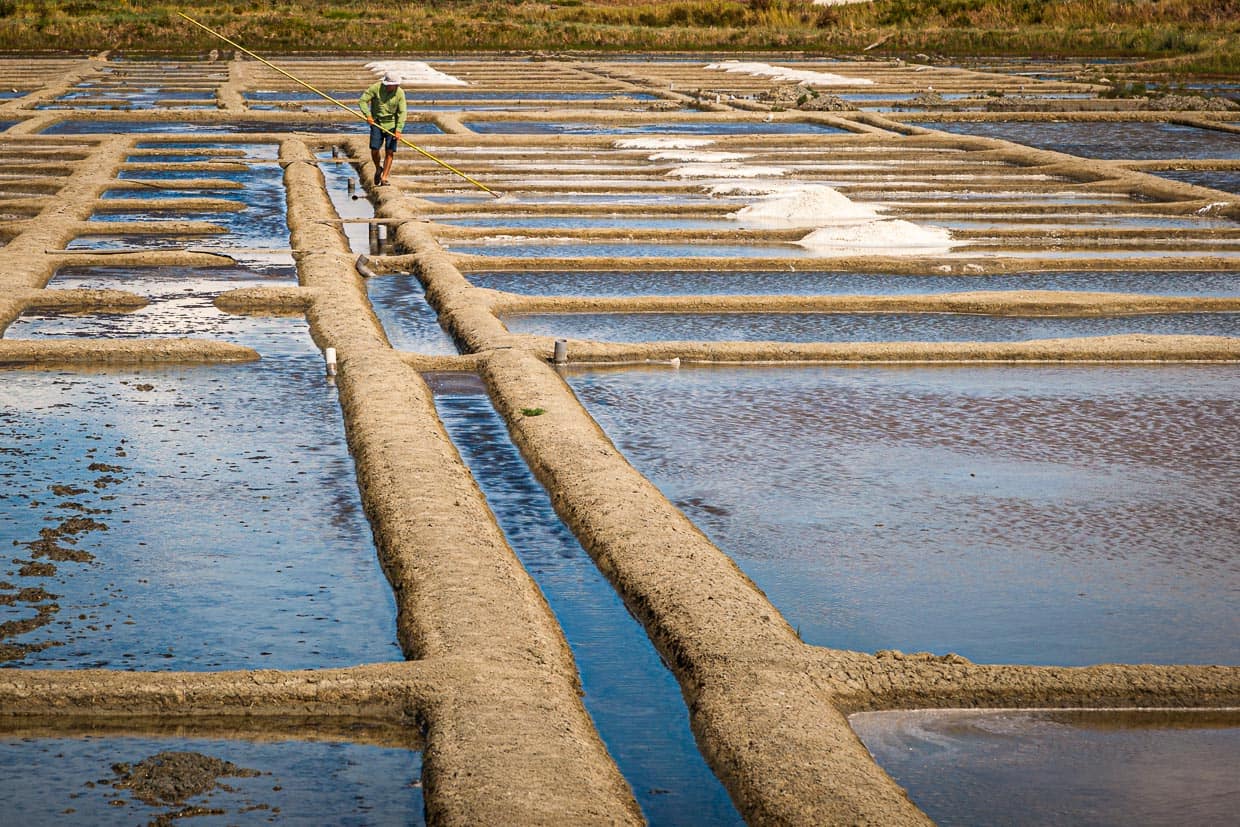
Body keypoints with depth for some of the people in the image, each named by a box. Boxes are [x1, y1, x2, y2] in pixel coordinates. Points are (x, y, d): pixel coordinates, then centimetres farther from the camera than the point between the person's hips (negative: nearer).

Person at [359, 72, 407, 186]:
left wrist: (398, 130, -16)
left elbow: (402, 112, -8)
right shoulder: (376, 88, -11)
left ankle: (384, 178, 0)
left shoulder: (400, 93, -8)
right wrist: (367, 115, -21)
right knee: (374, 149, -8)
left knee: (390, 152, -6)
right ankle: (378, 169, 22)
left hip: (391, 125, 0)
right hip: (377, 122, 0)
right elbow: (362, 101, -7)